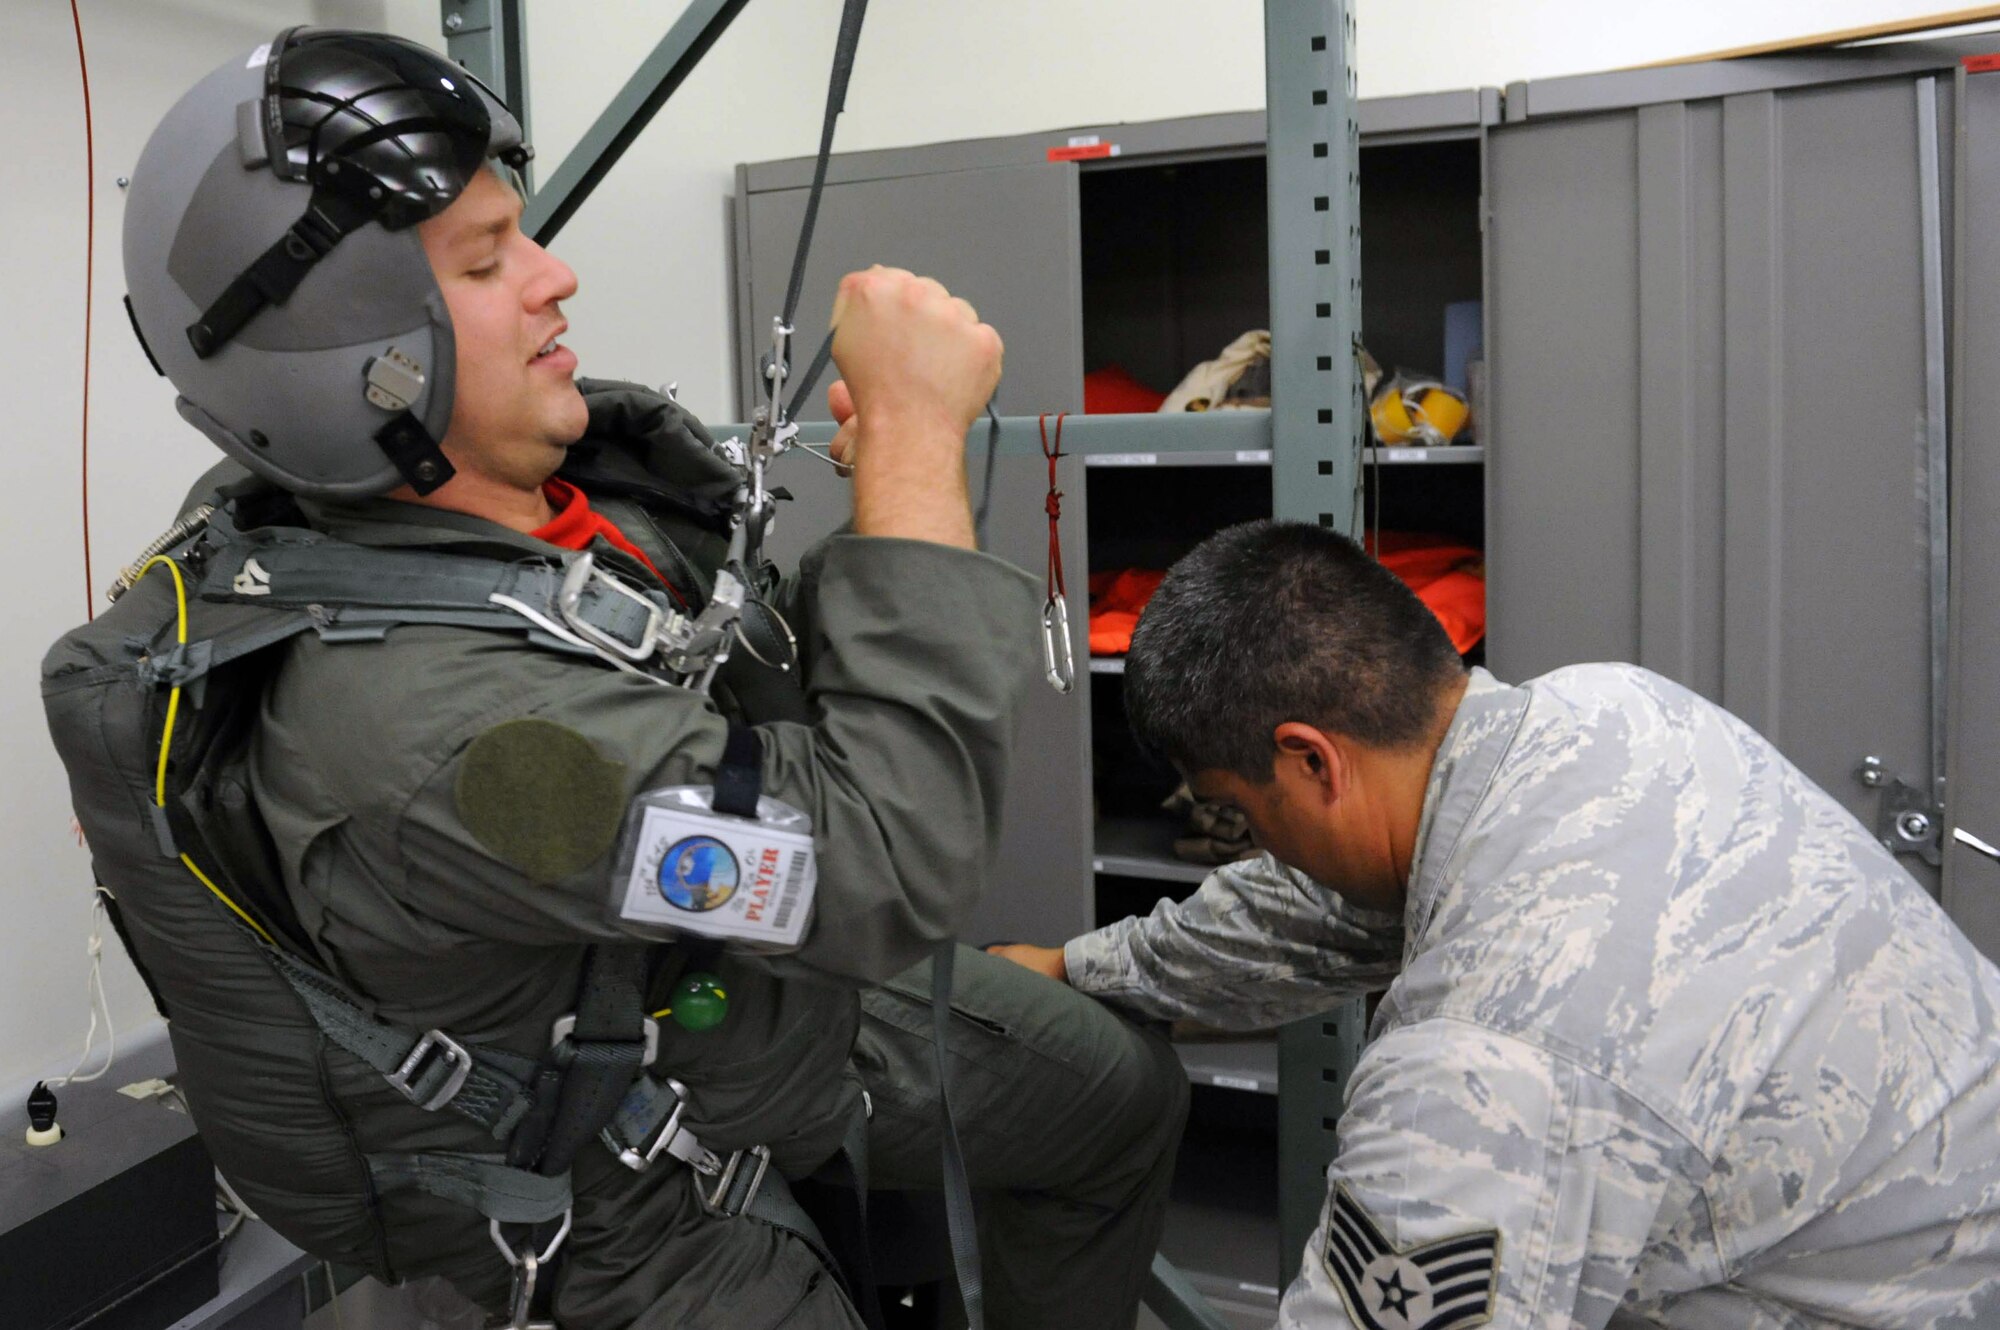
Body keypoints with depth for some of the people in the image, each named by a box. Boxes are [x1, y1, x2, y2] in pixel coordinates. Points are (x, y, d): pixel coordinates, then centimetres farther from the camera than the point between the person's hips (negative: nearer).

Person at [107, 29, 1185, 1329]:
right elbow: (889, 867, -41)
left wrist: (891, 471, -14)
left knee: (1128, 1091, 19)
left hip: (789, 983, 8)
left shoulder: (612, 454, -12)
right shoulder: (413, 715, -38)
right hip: (633, 1192, -8)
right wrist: (916, 433, -35)